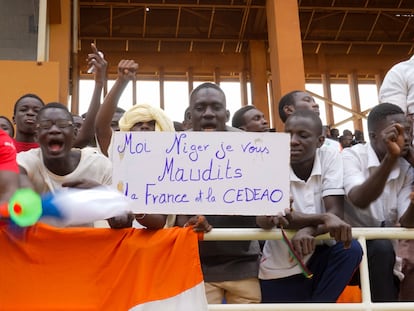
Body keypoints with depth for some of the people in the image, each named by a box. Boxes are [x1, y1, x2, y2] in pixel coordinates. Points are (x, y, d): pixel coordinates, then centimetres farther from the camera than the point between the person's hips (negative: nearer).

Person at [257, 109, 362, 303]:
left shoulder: (330, 158, -8)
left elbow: (335, 212, -17)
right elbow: (264, 219, -29)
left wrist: (309, 231, -39)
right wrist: (323, 218, -40)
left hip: (317, 257, 0)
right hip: (279, 269, 0)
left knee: (350, 250, -25)